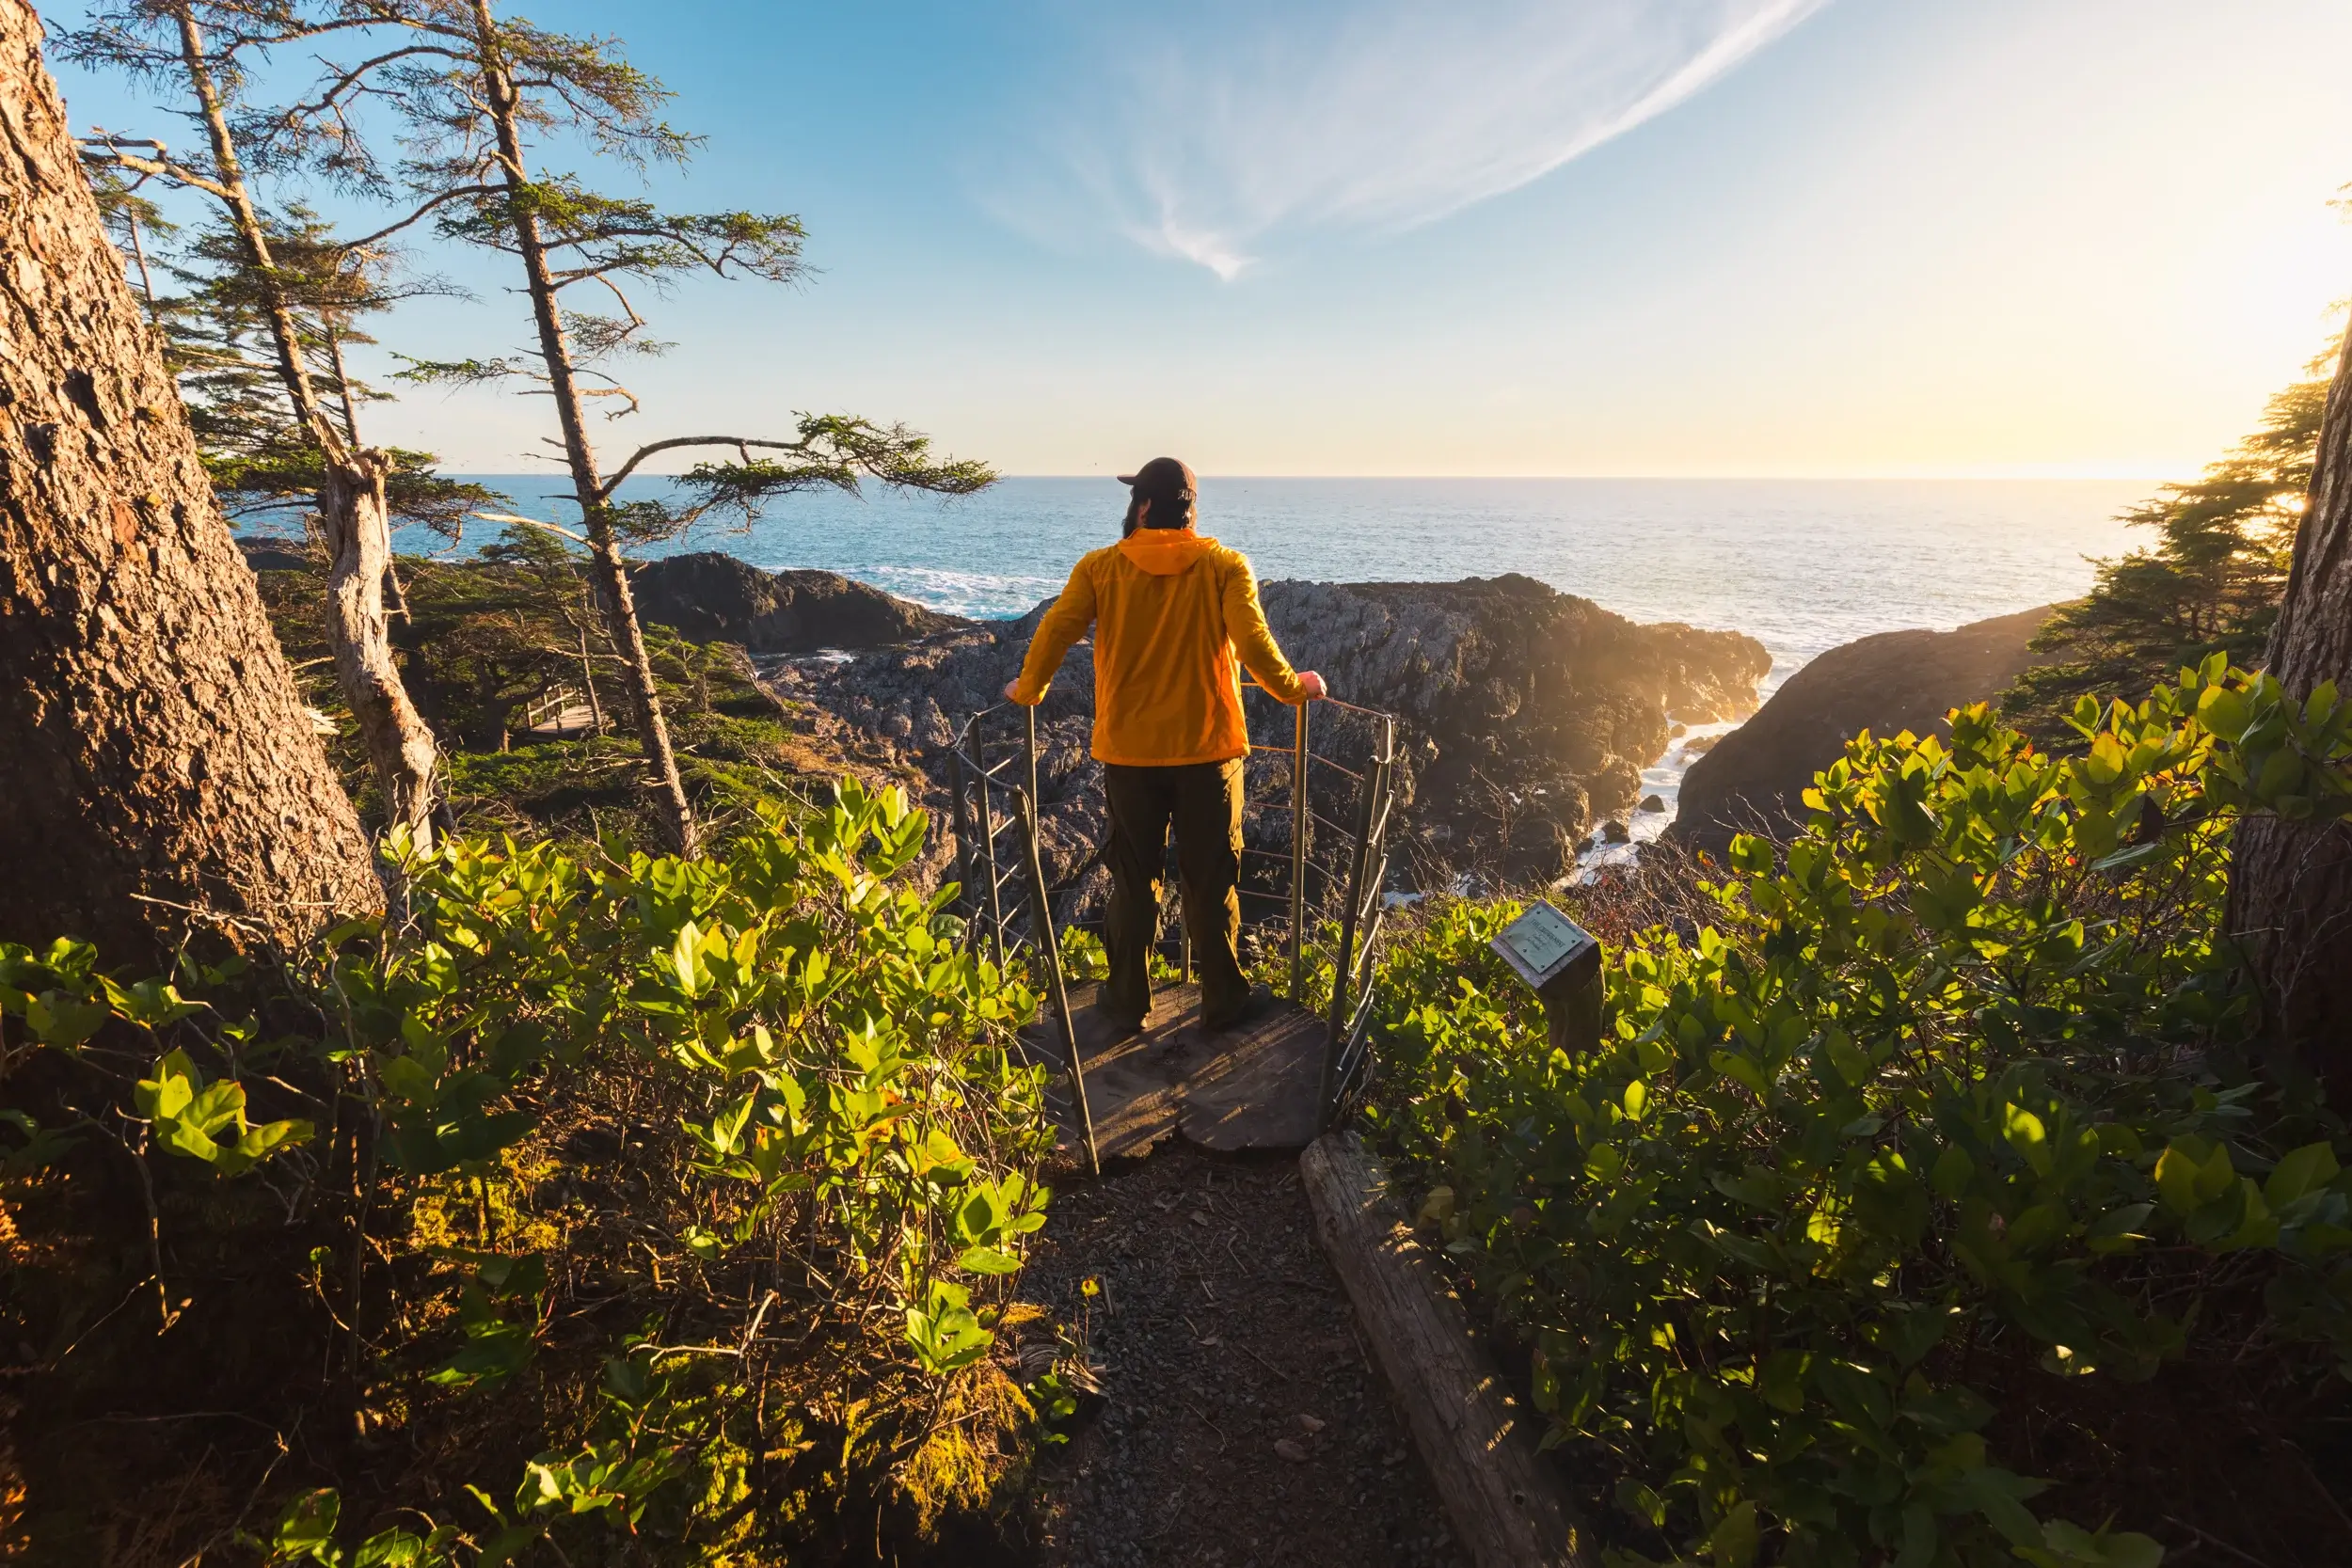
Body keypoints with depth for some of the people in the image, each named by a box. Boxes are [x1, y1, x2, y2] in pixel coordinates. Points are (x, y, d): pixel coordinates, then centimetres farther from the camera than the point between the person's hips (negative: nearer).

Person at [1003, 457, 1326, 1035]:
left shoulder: (1100, 566, -2)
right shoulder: (1226, 566, -5)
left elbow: (1055, 632, -6)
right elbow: (1253, 645, -13)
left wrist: (1028, 690, 11)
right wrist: (1295, 688, 5)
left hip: (1128, 749, 1)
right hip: (1208, 748, -1)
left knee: (1133, 879, 14)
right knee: (1212, 880, 12)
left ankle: (1127, 1003, 26)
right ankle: (1224, 1002, 24)